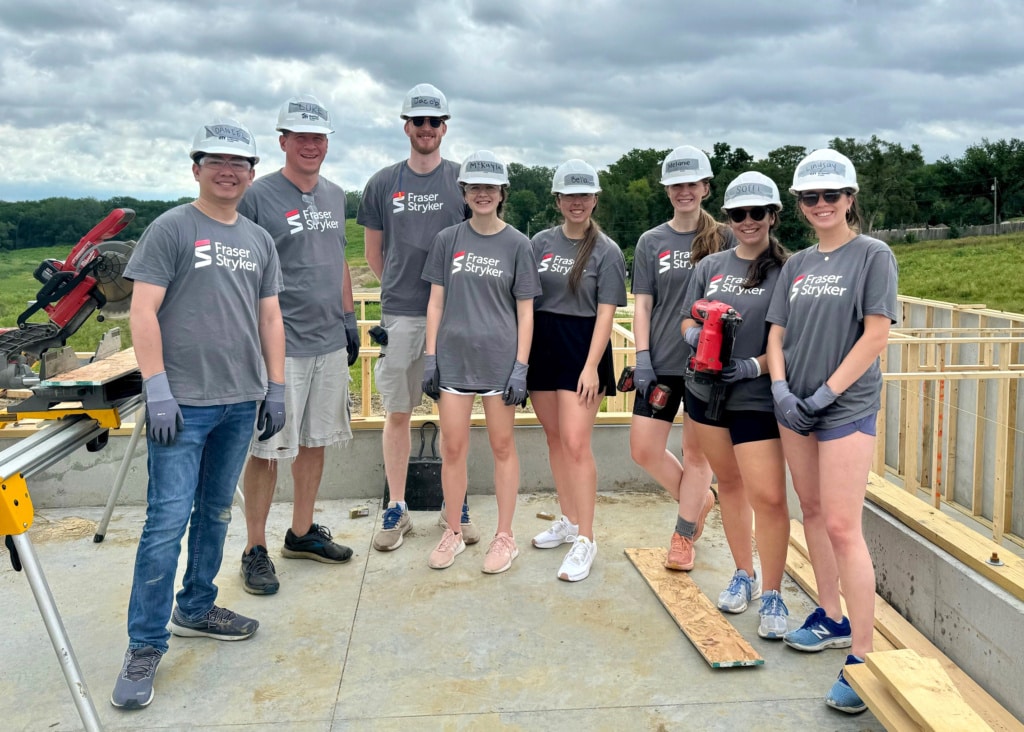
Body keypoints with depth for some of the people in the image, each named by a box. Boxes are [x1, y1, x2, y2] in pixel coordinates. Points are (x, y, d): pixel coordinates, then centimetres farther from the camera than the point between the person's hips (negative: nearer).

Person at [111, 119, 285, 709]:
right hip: (182, 403, -5)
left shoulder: (259, 240, 13)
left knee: (217, 513, 14)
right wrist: (158, 389, -15)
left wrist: (276, 388, 11)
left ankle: (196, 608, 31)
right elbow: (143, 311, -9)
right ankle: (145, 646, 5)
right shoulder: (170, 230, -3)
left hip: (240, 402, 6)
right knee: (168, 520, -5)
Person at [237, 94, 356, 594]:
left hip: (330, 342, 7)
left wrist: (349, 318, 18)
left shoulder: (334, 196, 13)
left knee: (315, 440, 13)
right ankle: (255, 550, 12)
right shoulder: (259, 196, -7)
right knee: (268, 448, -1)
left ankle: (302, 533, 27)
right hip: (279, 344, -6)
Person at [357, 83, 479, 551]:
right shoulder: (383, 183, 7)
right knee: (397, 413, 5)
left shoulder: (463, 180, 5)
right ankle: (396, 509, 16)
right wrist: (401, 287, 13)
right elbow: (373, 254, 15)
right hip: (399, 315, 1)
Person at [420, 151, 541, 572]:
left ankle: (505, 536, 18)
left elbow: (525, 312, 1)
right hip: (454, 358, 2)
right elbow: (436, 302, 7)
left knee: (502, 446, 7)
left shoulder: (517, 245, 2)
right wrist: (430, 357, 2)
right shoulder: (448, 240, 6)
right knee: (453, 448, 6)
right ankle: (454, 533, 21)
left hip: (499, 359, -1)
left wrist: (521, 366, -5)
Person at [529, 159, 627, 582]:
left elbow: (605, 313, -7)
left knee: (576, 443, -10)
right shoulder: (541, 243, 8)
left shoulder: (607, 251, -3)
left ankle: (585, 540, -2)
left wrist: (591, 366, -14)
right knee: (554, 438, 12)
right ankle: (568, 521, 27)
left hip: (582, 350, -5)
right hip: (542, 347, 5)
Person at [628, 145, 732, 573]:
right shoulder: (651, 242, 6)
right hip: (662, 362, 2)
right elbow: (642, 304, 5)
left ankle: (683, 537, 22)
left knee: (696, 451, 6)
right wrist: (642, 358, -5)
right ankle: (699, 499, 28)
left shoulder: (723, 239, 2)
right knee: (643, 450, 2)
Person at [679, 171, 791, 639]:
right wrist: (696, 334, -10)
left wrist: (756, 365, -21)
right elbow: (688, 320, 12)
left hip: (756, 397, -5)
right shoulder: (710, 266, 9)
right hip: (706, 390, 5)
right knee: (728, 482, 16)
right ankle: (743, 573, 32)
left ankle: (772, 594, 8)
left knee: (768, 495, -10)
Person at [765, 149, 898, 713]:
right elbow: (776, 335, 9)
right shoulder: (796, 265, 12)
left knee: (843, 527, -10)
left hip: (847, 407, -6)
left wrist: (827, 393, -15)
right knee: (812, 512, 14)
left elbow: (876, 334, -10)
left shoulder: (872, 255, -4)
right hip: (795, 407, 6)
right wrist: (781, 390, -8)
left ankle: (862, 658, -2)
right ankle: (831, 619, 31)